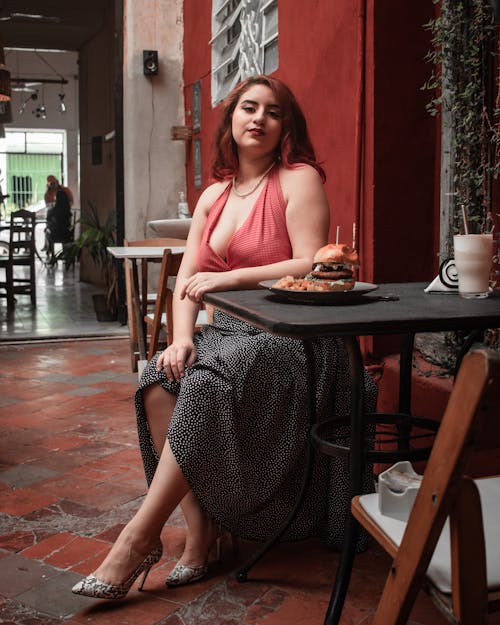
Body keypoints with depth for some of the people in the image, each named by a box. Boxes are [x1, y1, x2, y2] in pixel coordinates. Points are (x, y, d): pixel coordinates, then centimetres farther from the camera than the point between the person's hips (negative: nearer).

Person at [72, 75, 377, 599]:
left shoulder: (299, 179, -3)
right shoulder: (214, 195, 16)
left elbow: (310, 267, -16)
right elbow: (187, 279, 9)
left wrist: (229, 277, -18)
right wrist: (182, 337, -9)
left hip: (290, 338, -6)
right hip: (229, 330, 7)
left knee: (205, 387, -31)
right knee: (159, 382, -21)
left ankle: (140, 538, -22)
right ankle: (199, 531, -17)